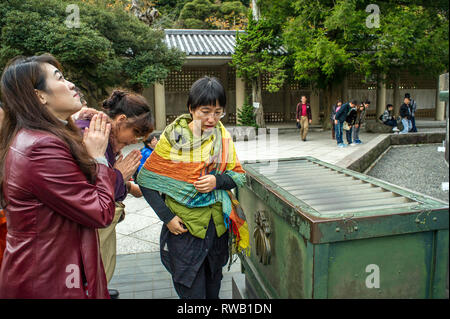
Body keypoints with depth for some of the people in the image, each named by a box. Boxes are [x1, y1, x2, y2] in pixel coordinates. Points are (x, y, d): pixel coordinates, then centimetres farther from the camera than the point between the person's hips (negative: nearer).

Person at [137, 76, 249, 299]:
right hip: (184, 229, -3)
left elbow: (238, 175, 4)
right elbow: (146, 180, -7)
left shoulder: (223, 137, -1)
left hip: (217, 226, 4)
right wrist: (167, 217, -13)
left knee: (213, 289, 22)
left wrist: (218, 181, -17)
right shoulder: (173, 137, -11)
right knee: (192, 292, 6)